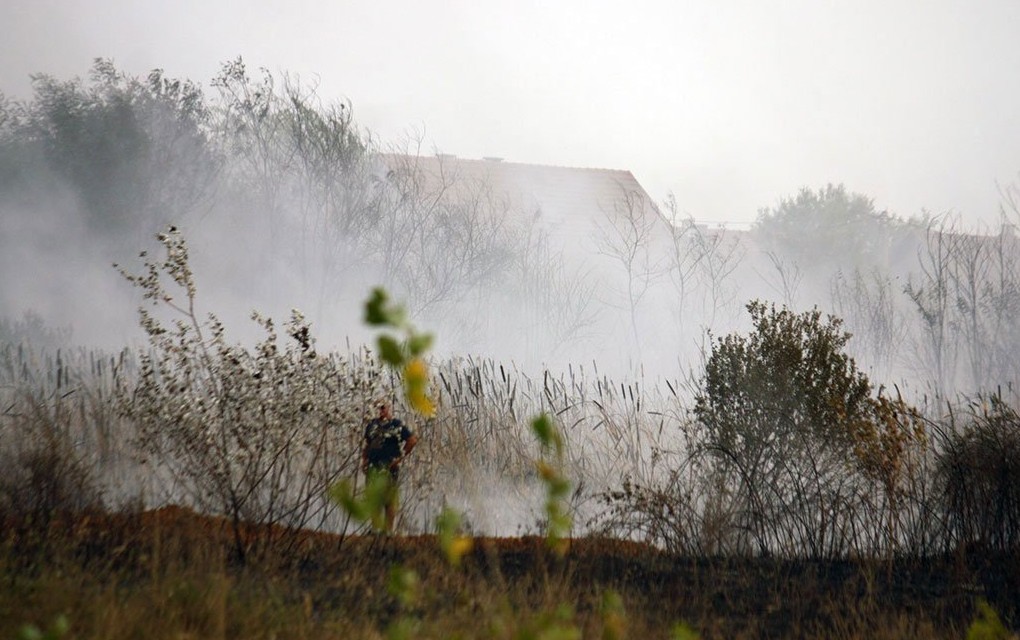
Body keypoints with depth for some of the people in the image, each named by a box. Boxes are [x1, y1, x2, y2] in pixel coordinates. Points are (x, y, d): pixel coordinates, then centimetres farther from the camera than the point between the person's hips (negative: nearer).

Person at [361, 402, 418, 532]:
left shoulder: (397, 425, -4)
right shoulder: (372, 424, 13)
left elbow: (413, 439, -6)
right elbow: (366, 444, 23)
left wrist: (401, 457, -6)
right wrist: (363, 459, 11)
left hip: (390, 468, -5)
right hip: (372, 468, 5)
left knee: (390, 501, -5)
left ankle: (388, 530, -1)